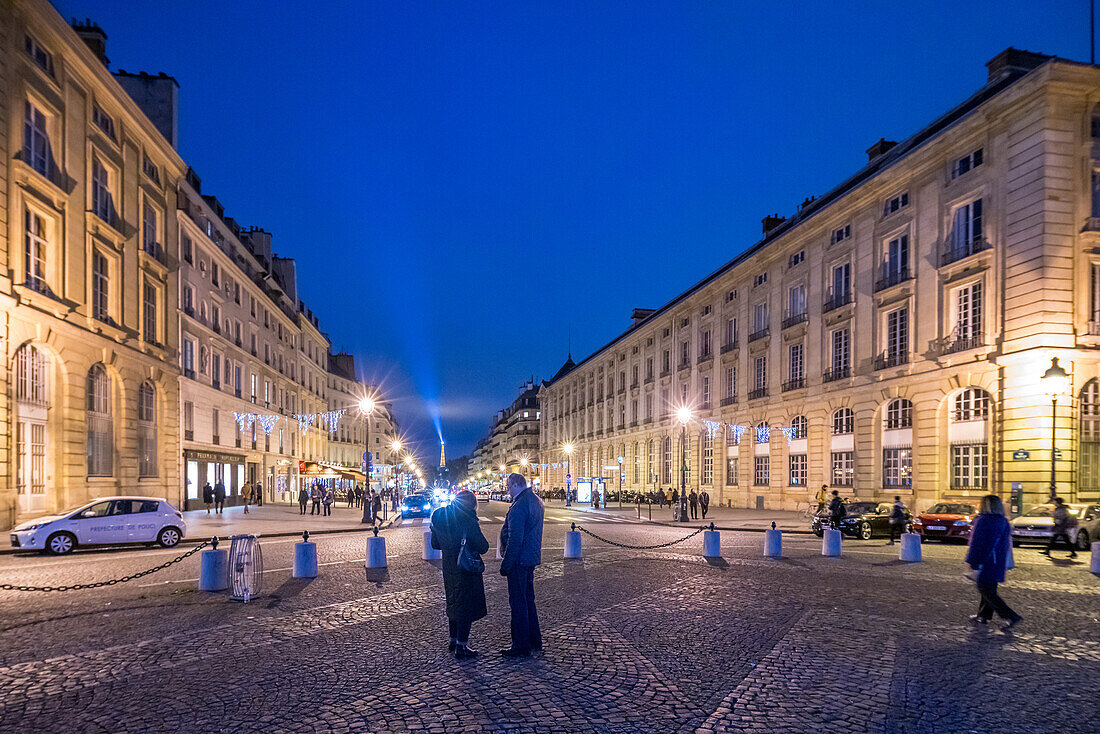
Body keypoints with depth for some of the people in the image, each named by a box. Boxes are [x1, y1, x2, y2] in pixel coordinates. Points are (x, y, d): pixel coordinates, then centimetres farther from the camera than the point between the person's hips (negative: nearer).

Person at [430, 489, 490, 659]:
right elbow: (483, 546, -18)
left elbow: (435, 544, 12)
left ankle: (453, 640, 33)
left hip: (448, 568, 7)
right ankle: (461, 647, 8)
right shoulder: (467, 520, -21)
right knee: (466, 606, 4)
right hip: (466, 569, -7)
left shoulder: (439, 517, 2)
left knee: (453, 603, 22)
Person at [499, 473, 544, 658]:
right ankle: (535, 641, 26)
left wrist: (506, 564, -17)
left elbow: (515, 539, -23)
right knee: (528, 599, 18)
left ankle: (521, 646, 6)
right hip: (531, 558, 10)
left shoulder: (519, 506, -20)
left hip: (519, 560, -10)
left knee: (518, 603, -1)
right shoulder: (535, 501, 11)